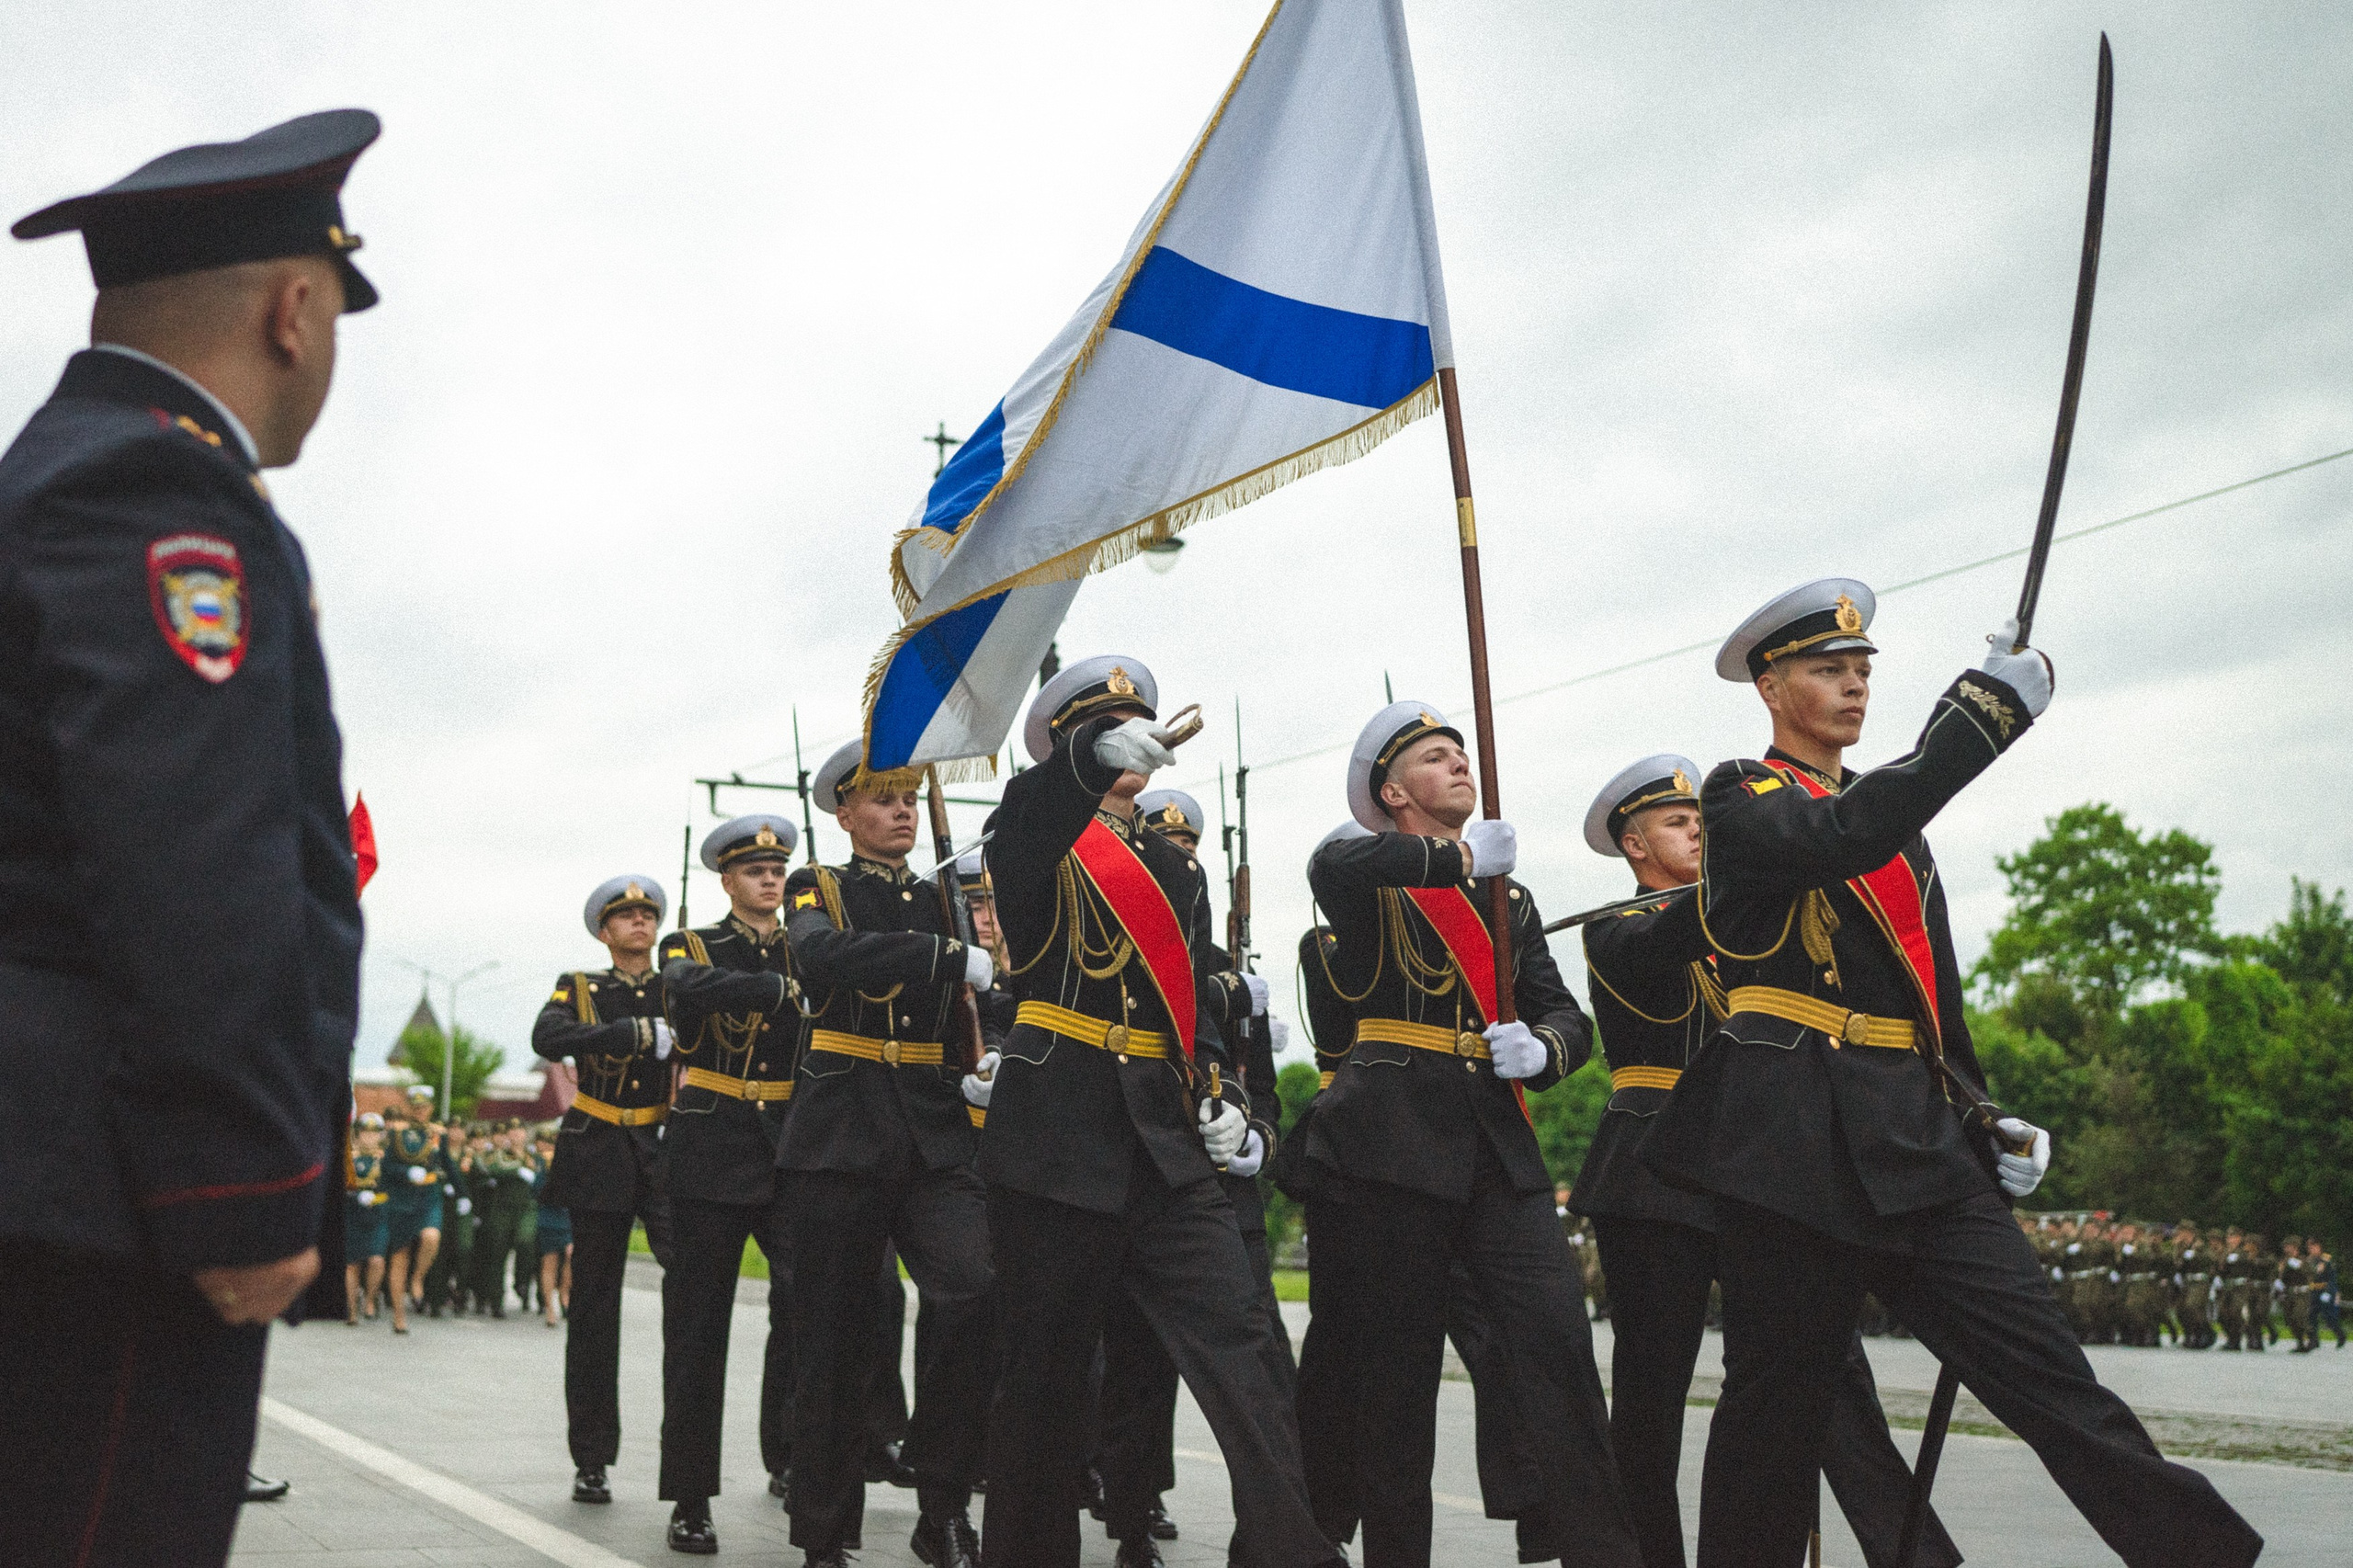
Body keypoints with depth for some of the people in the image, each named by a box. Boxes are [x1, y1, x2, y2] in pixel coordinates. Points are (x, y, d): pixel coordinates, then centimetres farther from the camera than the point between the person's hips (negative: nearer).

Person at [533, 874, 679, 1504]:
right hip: (600, 1160, 0)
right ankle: (592, 1461, 10)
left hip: (668, 1150, 0)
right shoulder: (579, 990, 9)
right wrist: (640, 1034, -20)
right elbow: (547, 1039, -12)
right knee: (594, 1308, 2)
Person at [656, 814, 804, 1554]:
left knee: (806, 1298, -14)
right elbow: (689, 989, -17)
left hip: (792, 1150, 2)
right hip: (712, 1151, -1)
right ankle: (691, 1500, 9)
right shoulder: (691, 945, 6)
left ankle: (789, 1458, 5)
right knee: (698, 1327, 1)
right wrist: (784, 988, -22)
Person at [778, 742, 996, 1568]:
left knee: (978, 1290, -20)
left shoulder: (944, 901, 17)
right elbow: (822, 957, -18)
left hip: (937, 1135, 2)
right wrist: (953, 958, -23)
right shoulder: (818, 888, 6)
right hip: (842, 1134, -2)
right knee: (834, 1336, 1)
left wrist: (990, 1068, 0)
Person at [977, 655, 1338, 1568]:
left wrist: (1225, 1097, 5)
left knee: (1235, 1346, -7)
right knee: (1045, 1371, 3)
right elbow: (1028, 809, -24)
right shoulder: (1034, 846, 1)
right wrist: (1098, 755, -44)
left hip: (1167, 1147, 5)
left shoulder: (1177, 870, 19)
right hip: (1057, 1141, -4)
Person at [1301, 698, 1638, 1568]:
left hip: (1499, 1146, 4)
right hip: (1392, 1139, -4)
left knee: (1558, 1338, -8)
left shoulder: (1508, 898, 22)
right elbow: (1331, 868, -20)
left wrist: (1539, 1050, -6)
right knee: (1395, 1365, 0)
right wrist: (1460, 858, -14)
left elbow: (1567, 1017, 16)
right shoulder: (1367, 877, 6)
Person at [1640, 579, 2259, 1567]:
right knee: (1777, 1403, 0)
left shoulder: (1894, 814, 23)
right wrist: (1986, 706, -21)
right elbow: (1845, 837, -23)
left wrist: (1982, 1123, 15)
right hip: (1794, 1144, -6)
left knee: (2048, 1374, -2)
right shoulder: (1739, 799, 0)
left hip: (1917, 1147, 6)